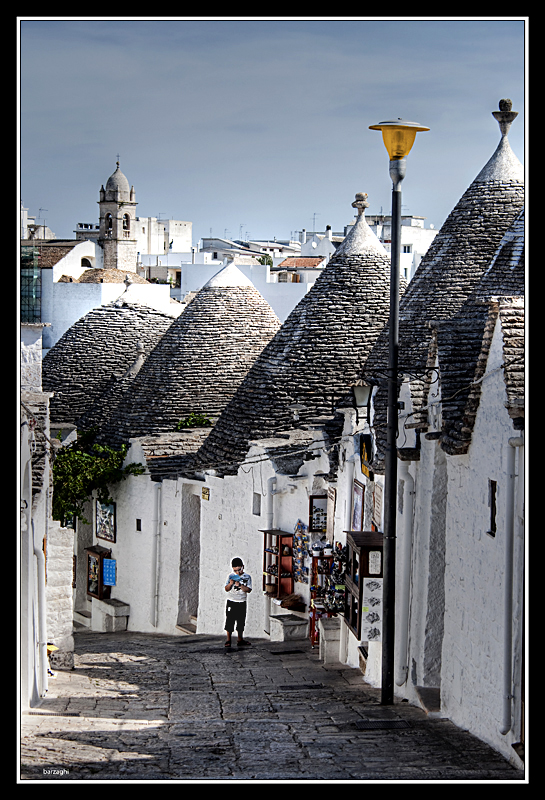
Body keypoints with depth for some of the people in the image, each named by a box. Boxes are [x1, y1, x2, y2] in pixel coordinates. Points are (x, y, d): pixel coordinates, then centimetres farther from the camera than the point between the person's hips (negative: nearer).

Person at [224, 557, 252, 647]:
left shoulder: (247, 577, -1)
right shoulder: (231, 576, 1)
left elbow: (248, 590, -9)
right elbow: (226, 589, 1)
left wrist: (240, 585, -22)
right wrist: (230, 583, -19)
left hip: (242, 603, 1)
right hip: (231, 602, -1)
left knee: (241, 622, 8)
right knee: (229, 621, -3)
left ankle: (240, 640, 19)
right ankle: (228, 640, 4)